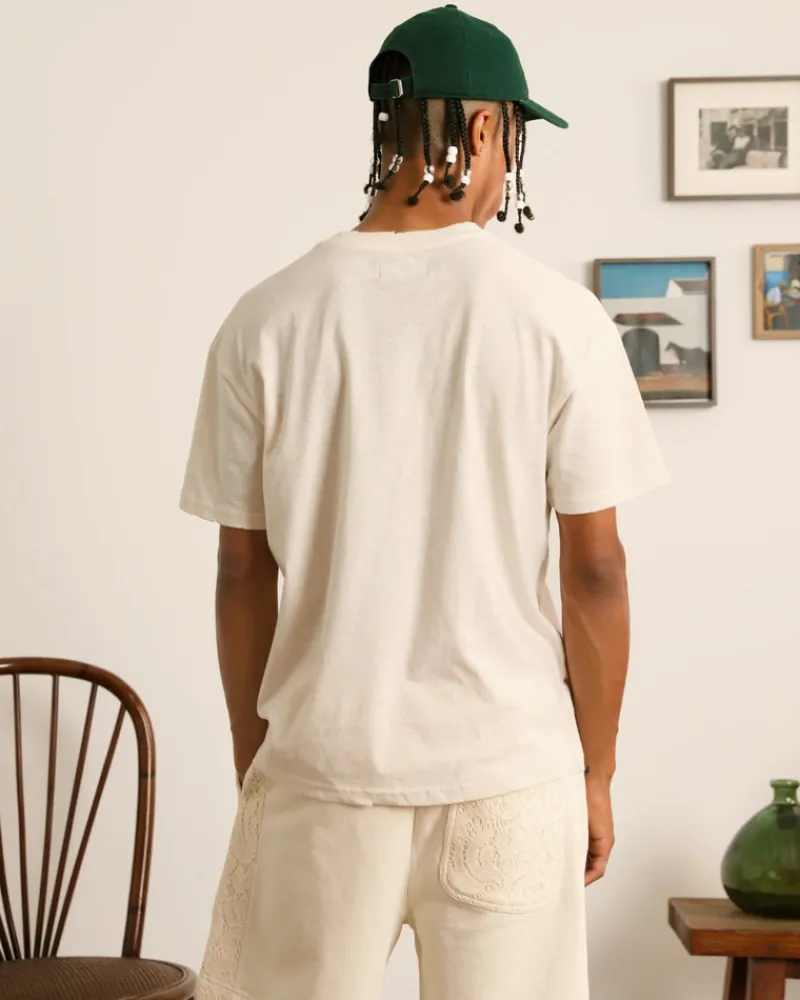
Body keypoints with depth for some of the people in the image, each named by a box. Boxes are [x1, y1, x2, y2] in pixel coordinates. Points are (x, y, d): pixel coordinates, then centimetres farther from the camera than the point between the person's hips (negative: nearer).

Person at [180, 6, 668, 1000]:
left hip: (321, 765, 1)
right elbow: (594, 570, -4)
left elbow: (244, 572, 1)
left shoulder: (267, 320, -3)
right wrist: (598, 770, 7)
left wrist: (249, 756, 13)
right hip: (510, 766, -1)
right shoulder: (558, 316, -7)